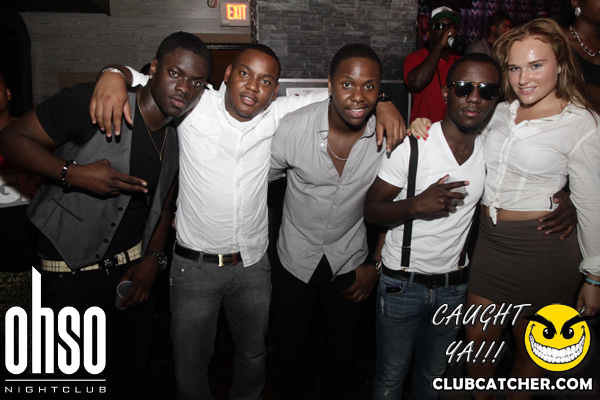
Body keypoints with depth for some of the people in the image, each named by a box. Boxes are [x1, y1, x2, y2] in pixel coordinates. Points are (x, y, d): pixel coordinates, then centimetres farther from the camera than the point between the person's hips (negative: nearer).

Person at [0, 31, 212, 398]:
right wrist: (74, 174, -27)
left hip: (134, 268, 5)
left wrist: (153, 259, 1)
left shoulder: (177, 141, 2)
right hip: (71, 271, -5)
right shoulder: (92, 103, -17)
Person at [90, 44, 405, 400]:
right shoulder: (193, 107, -12)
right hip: (194, 264, -2)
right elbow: (140, 78, -5)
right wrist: (113, 76, -27)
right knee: (190, 366, 15)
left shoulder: (277, 116, -7)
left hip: (252, 264, 3)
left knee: (254, 357, 24)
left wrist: (382, 104, -16)